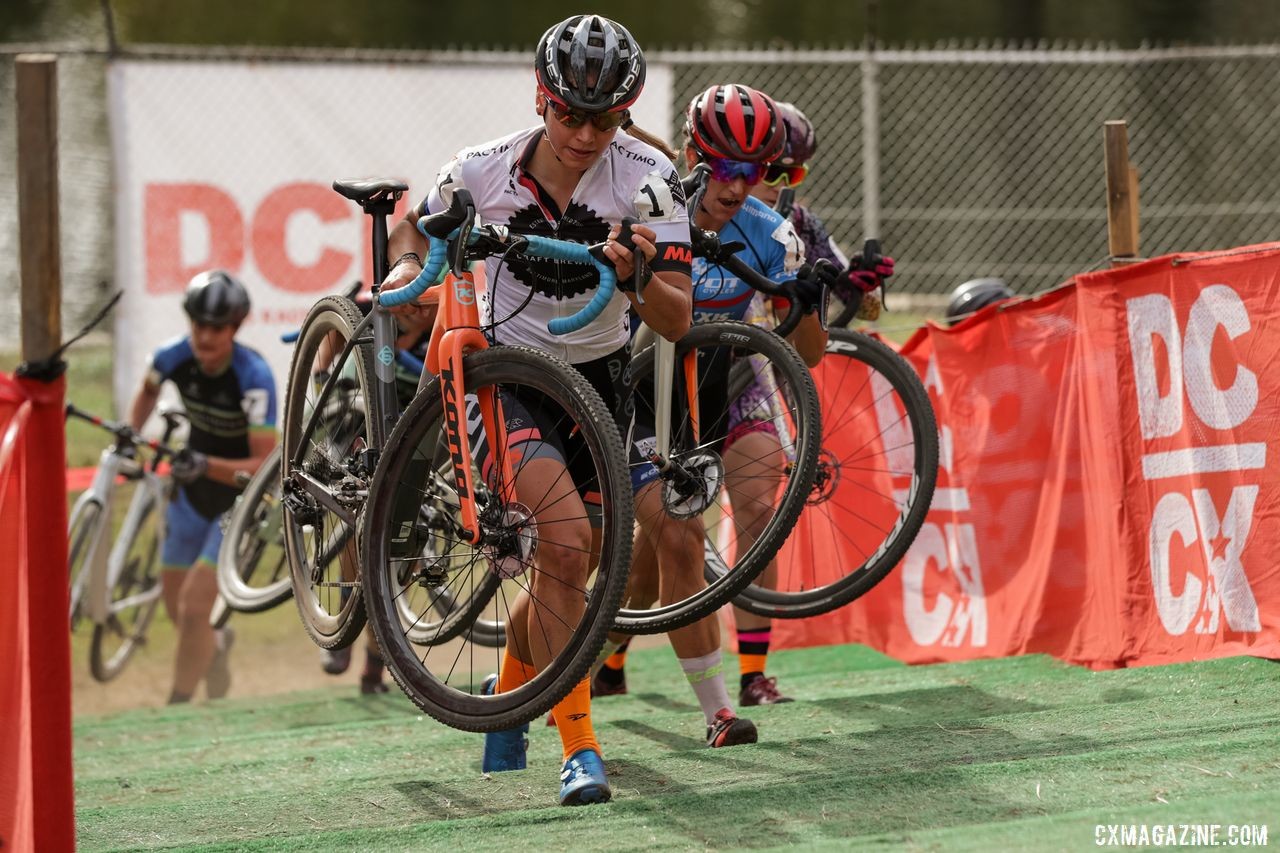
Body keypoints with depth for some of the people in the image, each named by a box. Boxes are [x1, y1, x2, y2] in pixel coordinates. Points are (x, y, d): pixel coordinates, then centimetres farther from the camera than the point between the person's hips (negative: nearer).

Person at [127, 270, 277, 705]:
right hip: (194, 488, 5)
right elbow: (148, 392, 11)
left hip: (242, 495, -5)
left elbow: (265, 464, -31)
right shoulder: (175, 357, -15)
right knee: (174, 600, 14)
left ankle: (178, 709, -3)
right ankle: (216, 645, 48)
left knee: (194, 604, -16)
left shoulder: (253, 377, -29)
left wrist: (207, 465, -44)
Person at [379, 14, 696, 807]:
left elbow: (678, 321, -24)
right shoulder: (483, 172, -18)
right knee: (565, 539, -25)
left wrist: (638, 275, -44)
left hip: (599, 377, 3)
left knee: (565, 565, 12)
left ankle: (509, 689, 45)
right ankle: (580, 748, -20)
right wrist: (406, 270, -17)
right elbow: (414, 229, 4)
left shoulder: (648, 177, -20)